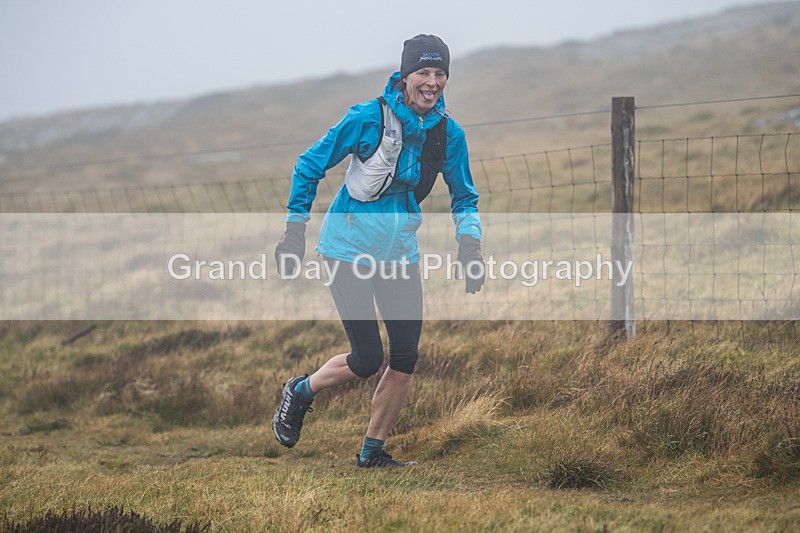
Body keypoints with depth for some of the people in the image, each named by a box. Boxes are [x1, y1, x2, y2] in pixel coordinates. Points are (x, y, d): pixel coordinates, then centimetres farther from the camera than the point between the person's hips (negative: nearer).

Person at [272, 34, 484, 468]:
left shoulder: (449, 133, -2)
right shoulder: (369, 118, -16)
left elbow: (463, 196, 12)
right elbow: (309, 165, -6)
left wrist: (469, 241, -6)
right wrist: (295, 230, -7)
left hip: (400, 252, 5)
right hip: (349, 248, -5)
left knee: (406, 357, -1)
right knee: (367, 359, -9)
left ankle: (372, 452, 16)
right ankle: (300, 392, 21)